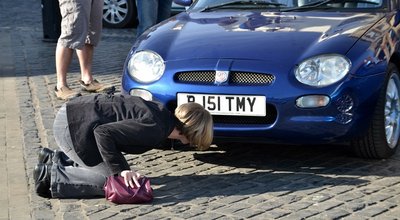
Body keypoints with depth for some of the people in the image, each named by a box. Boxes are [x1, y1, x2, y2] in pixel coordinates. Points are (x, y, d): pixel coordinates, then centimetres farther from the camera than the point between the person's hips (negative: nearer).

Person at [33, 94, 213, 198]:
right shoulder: (154, 128, -23)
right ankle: (52, 176, -5)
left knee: (116, 174, 18)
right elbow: (103, 132, -28)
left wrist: (121, 167, 11)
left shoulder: (163, 114, 6)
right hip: (72, 125, -9)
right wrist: (121, 170, -23)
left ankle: (55, 158, 22)